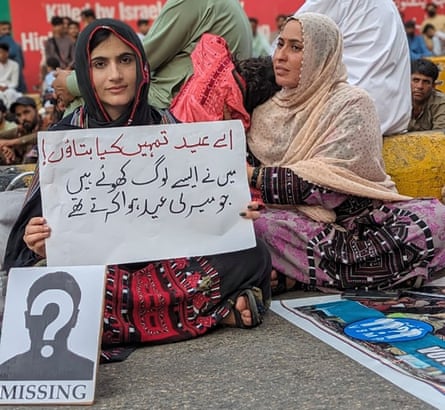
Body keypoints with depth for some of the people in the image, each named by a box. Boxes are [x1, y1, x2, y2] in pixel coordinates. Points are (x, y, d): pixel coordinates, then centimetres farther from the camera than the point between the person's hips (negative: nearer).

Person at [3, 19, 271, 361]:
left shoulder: (167, 128, 3)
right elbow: (42, 223, -1)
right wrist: (40, 245, -24)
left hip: (168, 261, 0)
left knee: (253, 256, -23)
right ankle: (218, 310, -24)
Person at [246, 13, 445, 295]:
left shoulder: (352, 103, -3)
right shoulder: (268, 110, 11)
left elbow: (327, 183, -13)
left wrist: (255, 176, -16)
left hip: (354, 215, 0)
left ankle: (296, 275, -27)